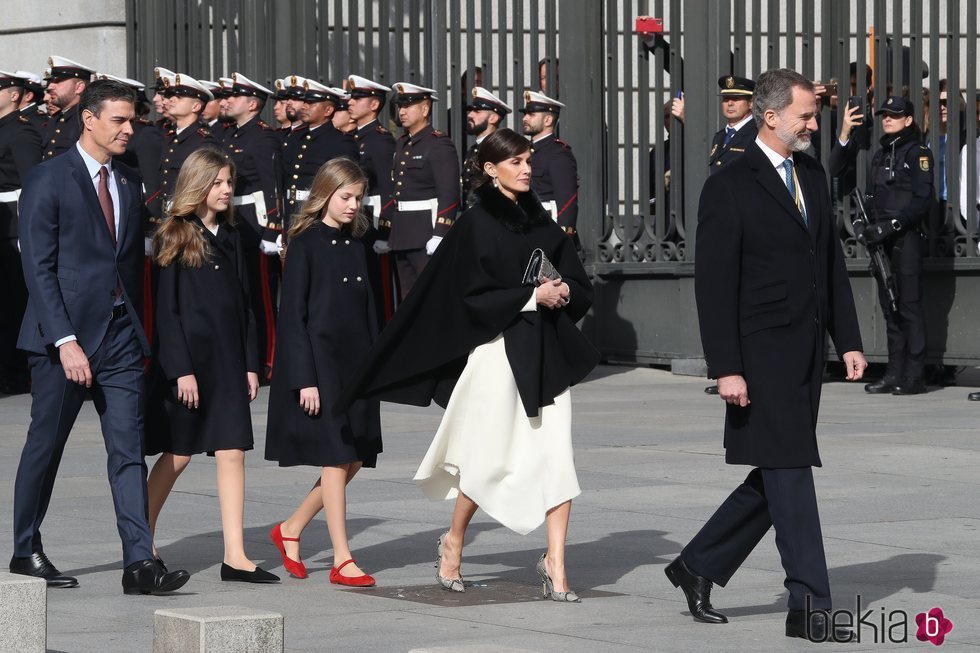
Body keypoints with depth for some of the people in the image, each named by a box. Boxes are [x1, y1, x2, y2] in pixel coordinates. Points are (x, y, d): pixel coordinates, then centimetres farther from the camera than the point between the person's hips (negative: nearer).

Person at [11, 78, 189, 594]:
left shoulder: (128, 183, 13)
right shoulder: (49, 179, -7)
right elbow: (38, 267, -12)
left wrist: (136, 328, 9)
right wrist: (65, 341, -18)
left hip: (120, 333, 5)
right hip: (66, 333, -5)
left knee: (129, 448, -3)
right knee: (45, 445, 6)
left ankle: (139, 562, -8)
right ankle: (26, 552, 20)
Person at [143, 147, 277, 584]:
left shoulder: (230, 237, 11)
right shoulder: (175, 238, -5)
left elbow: (243, 303, 13)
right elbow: (166, 309, -9)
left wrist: (250, 364, 8)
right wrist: (180, 369, -14)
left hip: (227, 359, 5)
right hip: (186, 357, -5)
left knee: (232, 452, -2)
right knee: (177, 456, 2)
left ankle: (235, 556, -4)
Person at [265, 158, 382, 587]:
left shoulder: (355, 244, 12)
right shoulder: (306, 244, -7)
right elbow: (293, 314, -9)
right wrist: (305, 378, -14)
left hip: (356, 366, 7)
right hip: (320, 363, -7)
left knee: (354, 461, 5)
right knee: (336, 460, -6)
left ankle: (291, 529, 23)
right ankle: (342, 561, -1)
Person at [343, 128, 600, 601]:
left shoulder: (541, 221, 13)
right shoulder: (476, 225, -4)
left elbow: (581, 286, 15)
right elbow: (475, 296, -10)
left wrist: (564, 291, -6)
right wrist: (531, 296, -16)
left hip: (548, 351, 5)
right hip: (498, 350, -5)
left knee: (556, 456, -5)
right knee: (490, 458, 2)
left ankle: (555, 562, -4)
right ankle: (453, 543, 25)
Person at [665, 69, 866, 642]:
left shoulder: (812, 175, 13)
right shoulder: (730, 187, -10)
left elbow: (832, 264, 18)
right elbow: (714, 286, -13)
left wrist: (849, 339, 11)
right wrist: (726, 369, -17)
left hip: (806, 354, 8)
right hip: (762, 354, -8)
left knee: (777, 480, 11)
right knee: (790, 476, -7)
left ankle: (699, 566, 25)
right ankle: (809, 606, -4)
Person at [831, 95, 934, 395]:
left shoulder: (918, 153, -4)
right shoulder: (881, 154, 17)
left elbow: (922, 201, -11)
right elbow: (838, 169, 17)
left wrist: (889, 226, -17)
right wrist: (845, 134, 1)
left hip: (907, 238, -7)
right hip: (882, 240, 7)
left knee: (909, 305, -7)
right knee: (889, 306, 7)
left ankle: (914, 376, -6)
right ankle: (894, 374, 10)